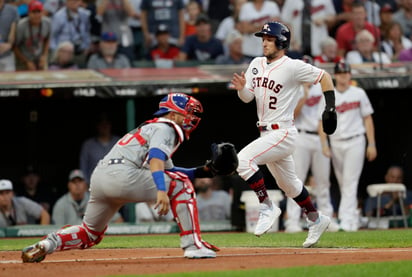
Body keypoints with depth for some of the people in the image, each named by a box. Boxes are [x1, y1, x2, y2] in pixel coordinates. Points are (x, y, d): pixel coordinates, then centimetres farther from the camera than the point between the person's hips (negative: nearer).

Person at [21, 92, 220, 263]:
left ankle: (46, 244, 2)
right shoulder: (165, 128, 4)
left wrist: (203, 171, 24)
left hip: (98, 178, 9)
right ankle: (192, 245, -8)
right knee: (180, 185, -1)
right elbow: (155, 158, -15)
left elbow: (165, 169, 34)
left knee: (90, 234, 23)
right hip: (122, 175, -9)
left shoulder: (150, 128, 33)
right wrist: (161, 191, -29)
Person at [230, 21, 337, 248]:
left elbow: (324, 77, -5)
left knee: (244, 159, -24)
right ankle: (315, 219, 36)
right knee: (288, 184, 19)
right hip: (266, 133, 8)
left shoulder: (293, 67, -13)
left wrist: (330, 108, -12)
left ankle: (267, 207, -14)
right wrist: (241, 88, -14)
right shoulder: (257, 64, 8)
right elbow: (247, 97, 8)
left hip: (283, 133, -8)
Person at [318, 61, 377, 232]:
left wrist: (371, 144, 0)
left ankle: (347, 220, -18)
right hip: (336, 143, 3)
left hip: (355, 142, -3)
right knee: (342, 183, 6)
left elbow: (367, 119, 6)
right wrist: (324, 145, -8)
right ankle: (353, 217, 16)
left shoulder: (359, 94, 4)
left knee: (350, 182, -12)